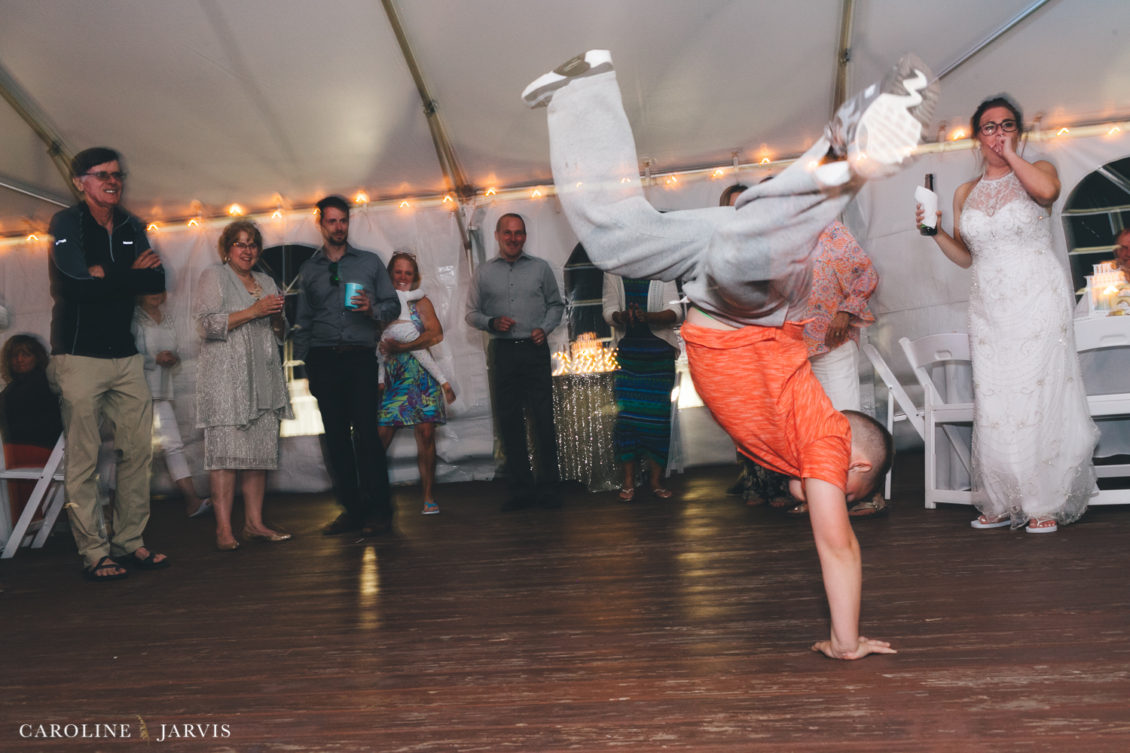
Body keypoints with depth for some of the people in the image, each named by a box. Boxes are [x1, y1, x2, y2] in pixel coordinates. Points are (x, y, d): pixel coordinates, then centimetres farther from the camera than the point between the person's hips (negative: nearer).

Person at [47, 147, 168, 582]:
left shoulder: (131, 228, 14)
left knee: (138, 451, 5)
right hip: (79, 355, -5)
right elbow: (77, 284, -19)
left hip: (125, 356, 6)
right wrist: (131, 274, -8)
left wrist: (108, 275, -11)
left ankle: (130, 543, 15)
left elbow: (158, 280, 0)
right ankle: (94, 554, 5)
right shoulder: (66, 223, -3)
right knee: (83, 460, -3)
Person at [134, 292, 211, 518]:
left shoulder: (168, 321, 14)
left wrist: (172, 358, -1)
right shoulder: (133, 319, -5)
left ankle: (192, 500, -5)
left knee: (173, 445, -1)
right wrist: (155, 359, -18)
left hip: (161, 394, 5)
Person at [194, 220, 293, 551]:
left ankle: (254, 523, 7)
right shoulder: (213, 276, 5)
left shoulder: (266, 282, 23)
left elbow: (280, 334, 24)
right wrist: (254, 311, -12)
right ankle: (223, 529, -9)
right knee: (227, 451, -10)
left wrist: (277, 316, 2)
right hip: (226, 374, -6)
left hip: (263, 375, 6)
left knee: (261, 449, 2)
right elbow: (207, 324, -8)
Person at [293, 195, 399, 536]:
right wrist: (304, 366, 9)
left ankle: (378, 511, -4)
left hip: (361, 357, -2)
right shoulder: (309, 269, 16)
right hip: (324, 359, 2)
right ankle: (352, 510, 9)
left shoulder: (370, 262, 12)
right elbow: (303, 322, 15)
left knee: (365, 432, -10)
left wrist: (373, 309, -13)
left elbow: (393, 303, 9)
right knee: (335, 436, 1)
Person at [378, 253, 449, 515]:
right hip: (391, 378, 0)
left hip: (421, 377, 0)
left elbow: (436, 334, -6)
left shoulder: (421, 302, 9)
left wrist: (402, 346, -15)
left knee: (426, 434, -4)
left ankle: (429, 498, 3)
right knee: (380, 436, -7)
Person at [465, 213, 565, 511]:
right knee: (510, 422, 4)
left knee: (544, 420, -4)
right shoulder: (484, 272, 9)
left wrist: (545, 328, -4)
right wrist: (492, 322, -8)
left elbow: (556, 304, 13)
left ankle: (547, 487, 6)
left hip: (535, 350, -1)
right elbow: (472, 313, 11)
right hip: (503, 353, 1)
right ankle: (521, 489, 12)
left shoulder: (540, 268, 8)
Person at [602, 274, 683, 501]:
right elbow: (609, 311, 1)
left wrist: (648, 316, -25)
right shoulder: (613, 273, 9)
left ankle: (656, 479, 9)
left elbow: (675, 312, -5)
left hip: (659, 352, -1)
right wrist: (622, 317, -23)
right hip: (627, 352, 1)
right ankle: (628, 481, 3)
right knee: (626, 413, -4)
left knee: (658, 413, -1)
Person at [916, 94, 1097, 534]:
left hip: (1038, 303, -3)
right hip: (989, 311, 4)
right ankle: (1003, 505, 10)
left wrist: (1010, 153, -7)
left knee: (1039, 397, -5)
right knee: (993, 406, 1)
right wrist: (936, 232, 1)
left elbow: (1047, 190, -22)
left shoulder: (1036, 171, 5)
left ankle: (1045, 505, 4)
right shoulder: (965, 193, 14)